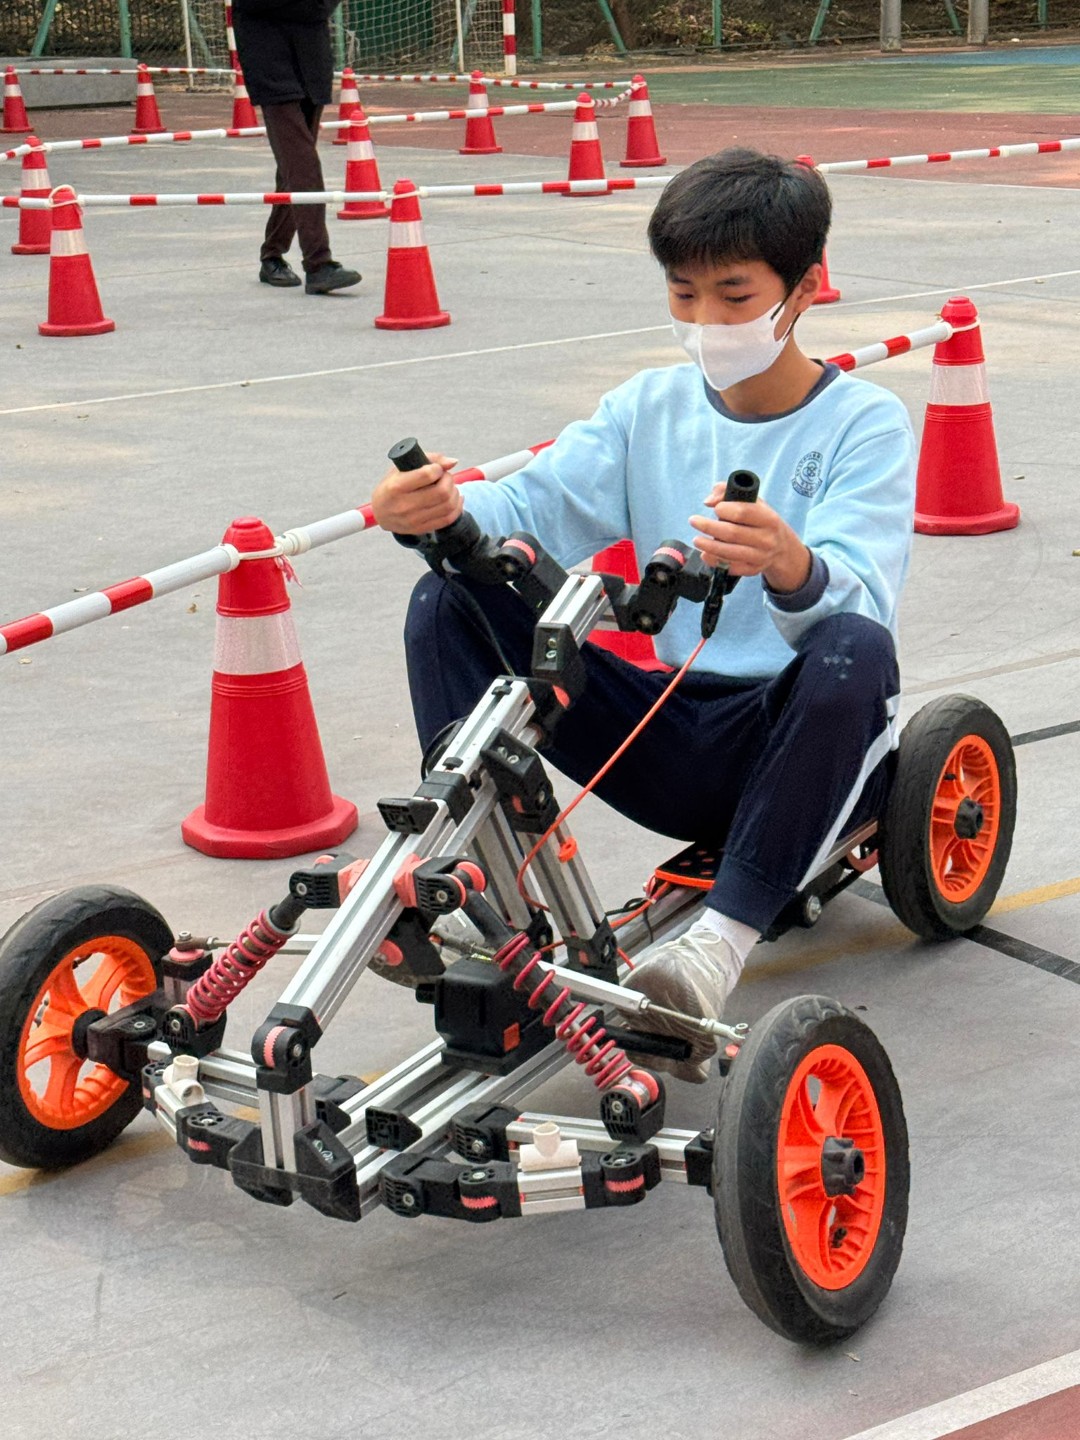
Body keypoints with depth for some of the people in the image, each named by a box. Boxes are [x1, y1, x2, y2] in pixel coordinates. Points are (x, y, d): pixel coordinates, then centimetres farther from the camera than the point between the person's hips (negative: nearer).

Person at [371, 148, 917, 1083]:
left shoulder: (863, 424, -6)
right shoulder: (650, 408, 8)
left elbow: (858, 600, -24)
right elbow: (534, 505, -6)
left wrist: (789, 566, -48)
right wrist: (441, 509, -29)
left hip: (805, 747, -4)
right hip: (676, 742, 4)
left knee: (855, 653, -38)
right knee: (452, 600, -9)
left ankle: (718, 946, -36)